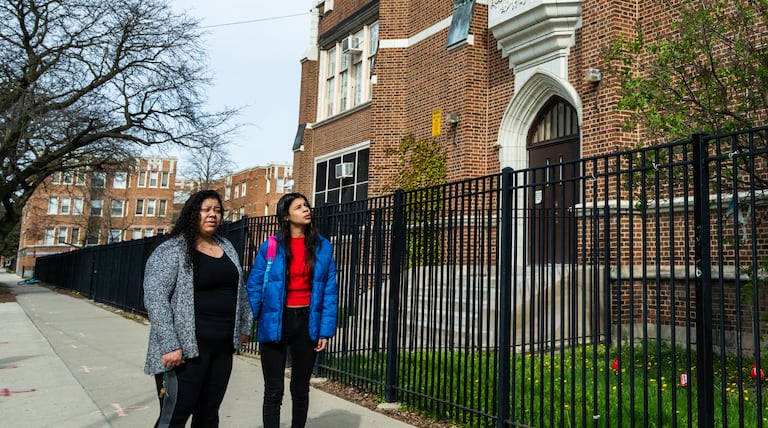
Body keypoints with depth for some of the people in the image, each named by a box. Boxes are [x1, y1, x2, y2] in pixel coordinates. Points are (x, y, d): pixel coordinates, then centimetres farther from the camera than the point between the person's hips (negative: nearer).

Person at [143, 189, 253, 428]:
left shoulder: (227, 248, 12)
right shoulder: (170, 250, -9)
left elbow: (240, 290, 20)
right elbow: (155, 299, -16)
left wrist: (244, 325, 18)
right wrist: (169, 345, -21)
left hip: (223, 346, 6)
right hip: (186, 348, -6)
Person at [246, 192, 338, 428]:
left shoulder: (323, 247, -1)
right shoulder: (270, 246, -6)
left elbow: (329, 291, 0)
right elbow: (254, 288, -3)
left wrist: (326, 329, -4)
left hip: (307, 321, 2)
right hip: (275, 322, -2)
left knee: (301, 388, 17)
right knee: (273, 391, 5)